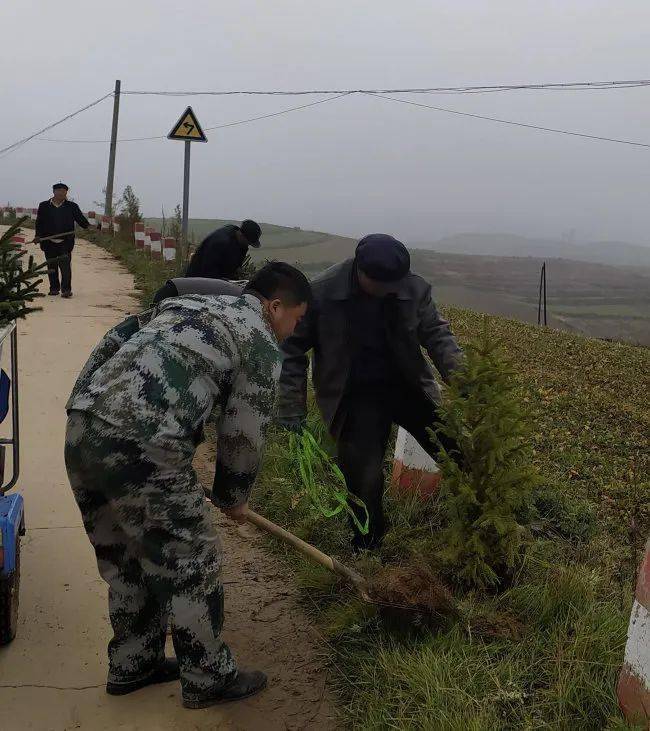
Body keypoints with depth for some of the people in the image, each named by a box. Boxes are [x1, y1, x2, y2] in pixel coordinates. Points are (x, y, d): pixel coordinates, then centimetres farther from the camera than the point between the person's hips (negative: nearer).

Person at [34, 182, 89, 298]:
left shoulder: (72, 206, 7)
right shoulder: (44, 206, 9)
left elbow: (80, 218, 2)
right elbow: (39, 223, 8)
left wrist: (87, 226, -19)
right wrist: (38, 235, -6)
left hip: (65, 242, -1)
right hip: (49, 243, 2)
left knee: (65, 266, -8)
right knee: (51, 267, 8)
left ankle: (66, 289, -2)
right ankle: (54, 288, 20)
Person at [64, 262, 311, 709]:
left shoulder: (191, 306, 25)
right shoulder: (261, 344, 1)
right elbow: (245, 437, 3)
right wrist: (233, 498, 21)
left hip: (82, 428, 9)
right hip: (139, 450, -9)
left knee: (126, 561, 23)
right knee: (189, 566, 9)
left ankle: (131, 665, 38)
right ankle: (209, 679, 24)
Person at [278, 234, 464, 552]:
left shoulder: (415, 288, -12)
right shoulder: (321, 294, -18)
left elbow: (436, 333, 3)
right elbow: (292, 350, -7)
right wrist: (293, 413, -10)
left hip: (407, 386, 3)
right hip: (357, 396, -2)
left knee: (458, 450, -4)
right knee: (365, 480, -5)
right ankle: (367, 548, 25)